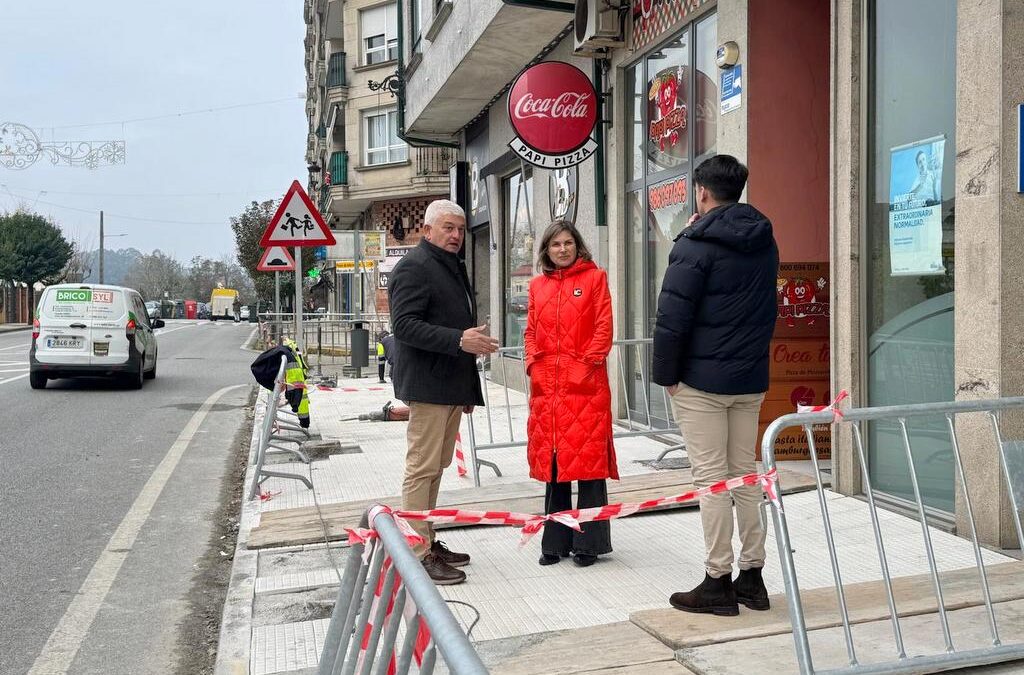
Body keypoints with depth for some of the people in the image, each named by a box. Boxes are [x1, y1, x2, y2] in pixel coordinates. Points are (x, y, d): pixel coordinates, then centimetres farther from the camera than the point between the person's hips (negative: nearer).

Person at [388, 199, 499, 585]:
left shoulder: (454, 267, 22)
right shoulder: (413, 267, -9)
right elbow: (405, 325, -19)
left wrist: (468, 389, 26)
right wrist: (460, 340, -25)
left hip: (452, 385, 10)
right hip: (427, 385, -10)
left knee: (436, 466, 14)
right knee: (422, 467, -6)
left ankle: (427, 542, 24)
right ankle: (418, 554, -1)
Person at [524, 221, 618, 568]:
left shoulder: (594, 277, 4)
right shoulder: (538, 285, 16)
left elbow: (604, 328, -2)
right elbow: (531, 332, 17)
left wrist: (588, 362, -10)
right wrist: (533, 363, 3)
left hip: (586, 384, -4)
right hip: (546, 386, 4)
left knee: (588, 459, -3)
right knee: (552, 461, 9)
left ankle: (589, 542, 7)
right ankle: (556, 541, 19)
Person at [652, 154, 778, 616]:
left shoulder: (696, 245, -12)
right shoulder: (765, 243, 10)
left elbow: (672, 316, -14)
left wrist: (665, 373, -7)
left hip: (701, 382, -7)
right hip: (751, 380, 7)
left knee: (711, 478, 0)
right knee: (745, 474, 13)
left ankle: (718, 582, 6)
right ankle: (752, 577, 20)